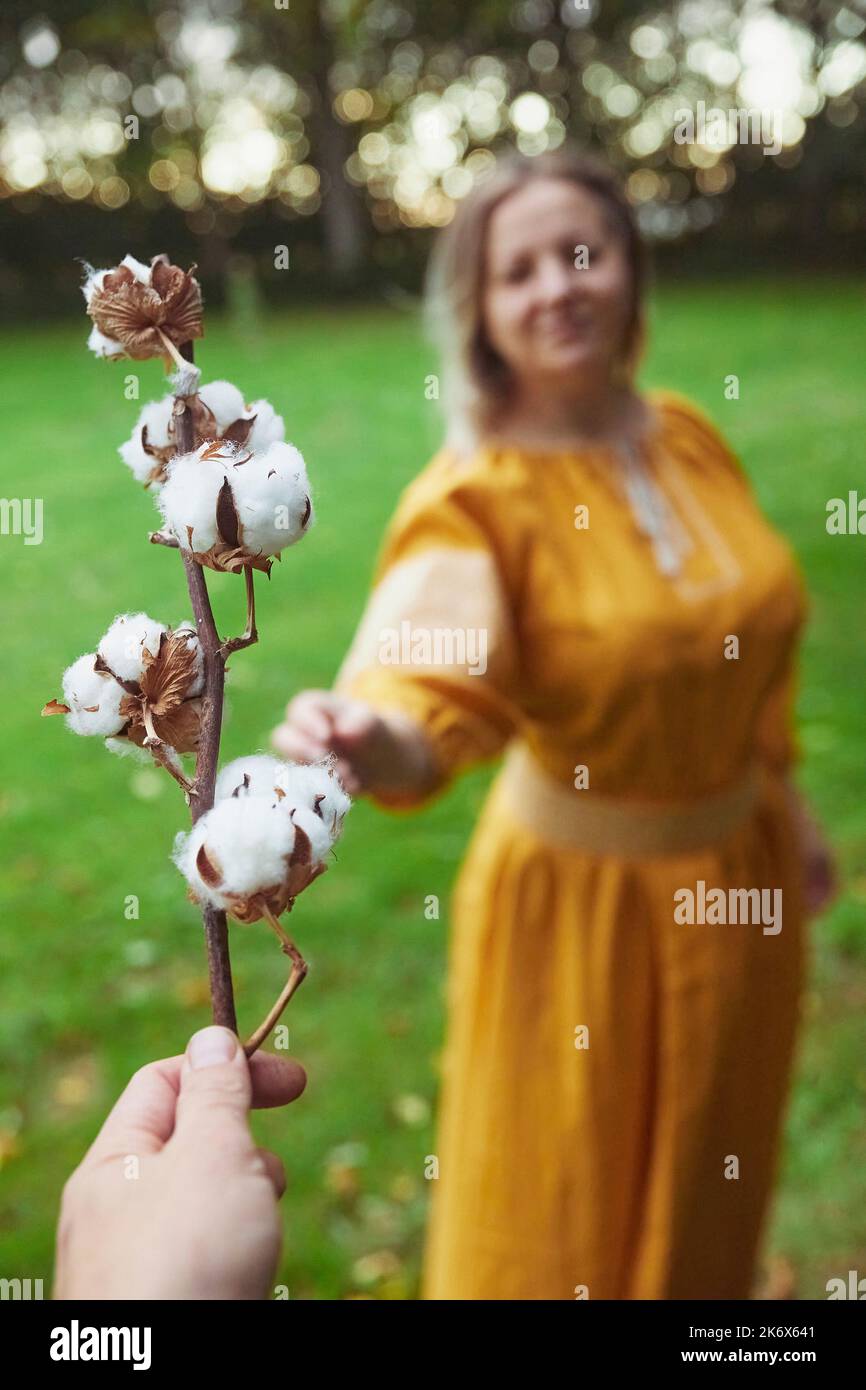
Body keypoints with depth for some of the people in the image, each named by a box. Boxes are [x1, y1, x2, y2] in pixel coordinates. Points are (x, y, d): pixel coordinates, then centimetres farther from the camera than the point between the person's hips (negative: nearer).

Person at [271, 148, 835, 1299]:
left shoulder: (689, 436, -3)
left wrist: (787, 806, 16)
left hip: (737, 874, 5)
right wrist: (373, 742, -59)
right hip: (583, 898, -5)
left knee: (708, 1176, 25)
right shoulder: (477, 495, -20)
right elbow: (428, 696, -37)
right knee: (568, 1214, 13)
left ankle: (702, 1285, 53)